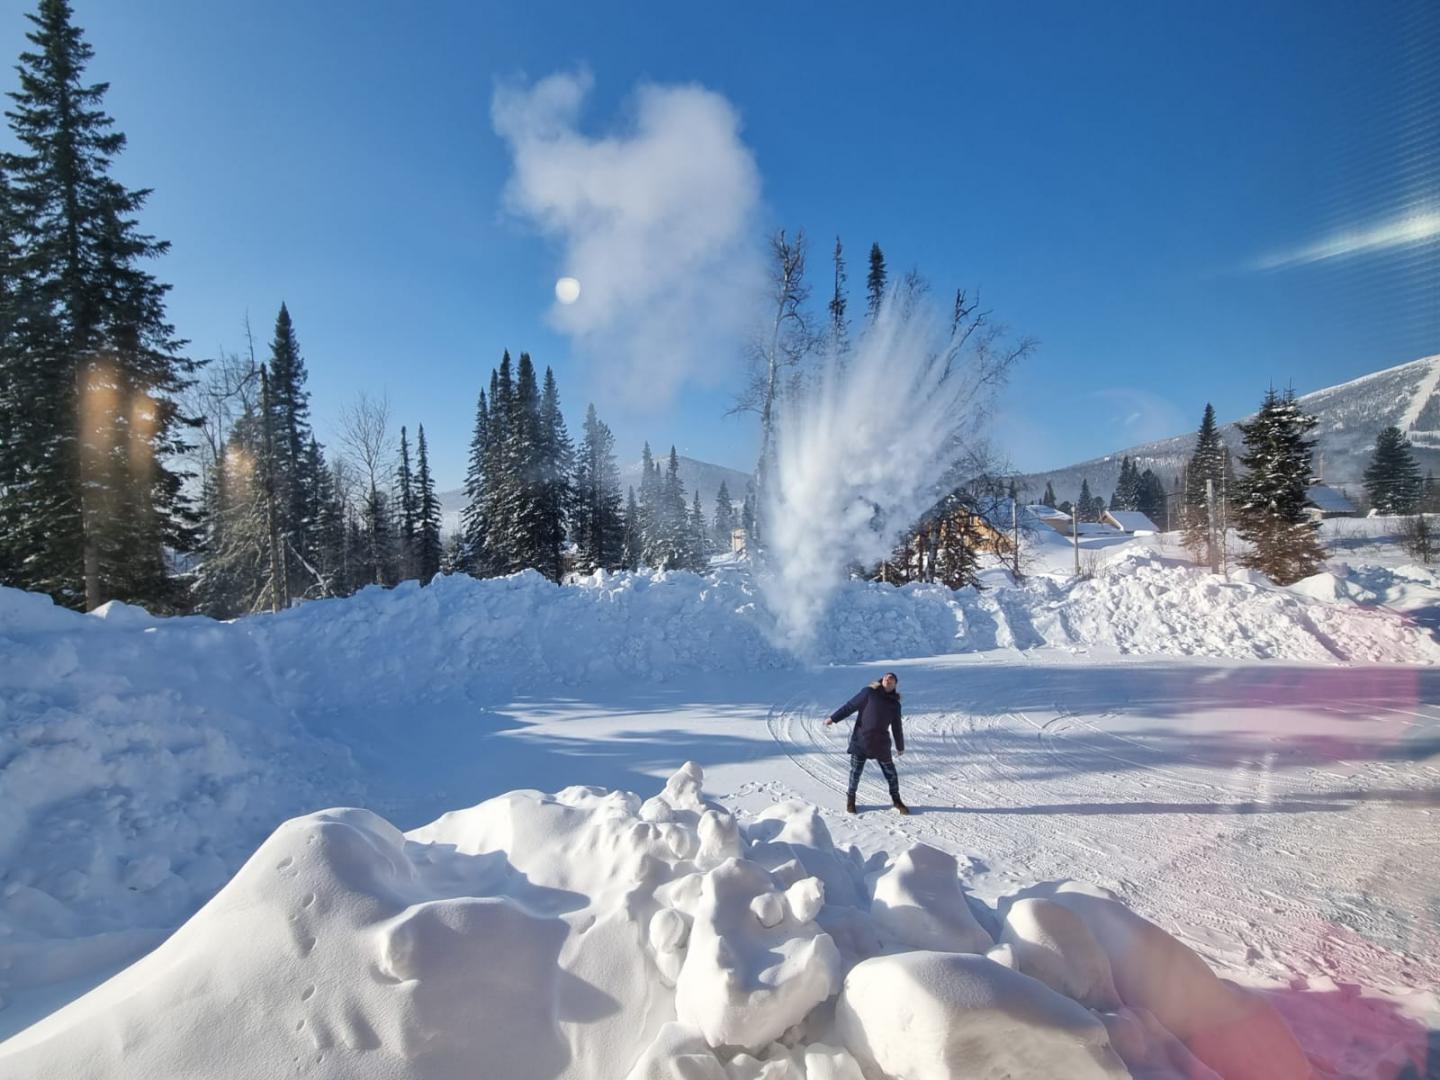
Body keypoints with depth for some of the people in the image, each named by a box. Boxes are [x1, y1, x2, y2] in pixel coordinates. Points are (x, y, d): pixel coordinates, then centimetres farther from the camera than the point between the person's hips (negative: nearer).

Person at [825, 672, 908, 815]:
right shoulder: (869, 692, -3)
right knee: (856, 771, 5)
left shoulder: (894, 703, 8)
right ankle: (850, 799, 26)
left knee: (890, 772, 7)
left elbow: (896, 727, 19)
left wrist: (900, 746, 25)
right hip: (861, 740, -3)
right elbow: (850, 706, -3)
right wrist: (833, 718, -6)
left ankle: (896, 800, 28)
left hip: (881, 743, 3)